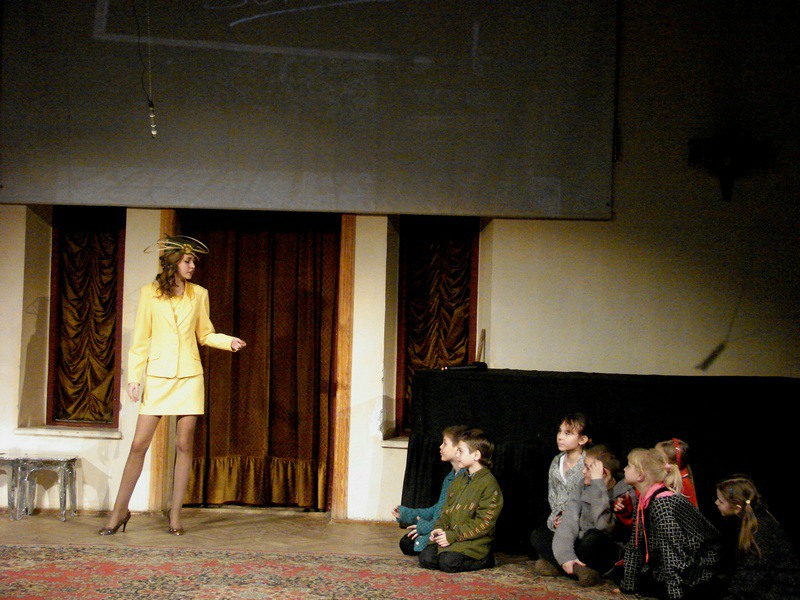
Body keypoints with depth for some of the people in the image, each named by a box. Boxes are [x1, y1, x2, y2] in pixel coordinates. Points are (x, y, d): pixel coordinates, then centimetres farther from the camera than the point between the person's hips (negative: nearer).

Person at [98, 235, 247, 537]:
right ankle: (119, 512, 7)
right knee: (139, 444, -3)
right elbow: (140, 339, 3)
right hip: (157, 376, -2)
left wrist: (228, 341, -3)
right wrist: (134, 377, -3)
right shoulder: (149, 293, 2)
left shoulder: (198, 294, 8)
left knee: (184, 445, 1)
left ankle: (175, 515, 9)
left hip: (189, 376, 2)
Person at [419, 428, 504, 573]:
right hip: (449, 536, 6)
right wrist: (439, 528, -2)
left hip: (474, 542, -6)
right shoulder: (458, 482, 17)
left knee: (448, 562, -29)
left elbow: (484, 523, -16)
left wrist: (453, 536, -19)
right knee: (425, 558, -17)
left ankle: (484, 560, -3)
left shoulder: (489, 484, -11)